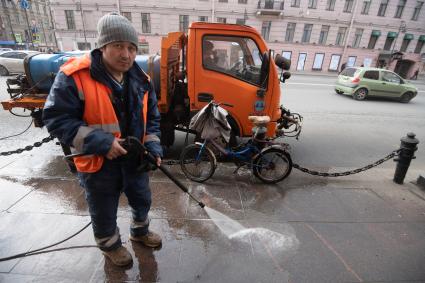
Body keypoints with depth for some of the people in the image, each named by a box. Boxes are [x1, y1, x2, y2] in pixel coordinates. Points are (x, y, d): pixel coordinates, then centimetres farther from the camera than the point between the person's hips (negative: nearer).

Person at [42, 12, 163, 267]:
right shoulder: (74, 76, -18)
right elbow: (56, 119, -17)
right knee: (104, 211, 18)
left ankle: (140, 231, 54)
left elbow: (152, 116, 6)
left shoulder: (141, 80, -2)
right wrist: (99, 142, -27)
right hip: (98, 162, -4)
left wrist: (152, 145, -7)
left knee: (143, 200, 24)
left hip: (135, 158, 5)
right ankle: (110, 245, 48)